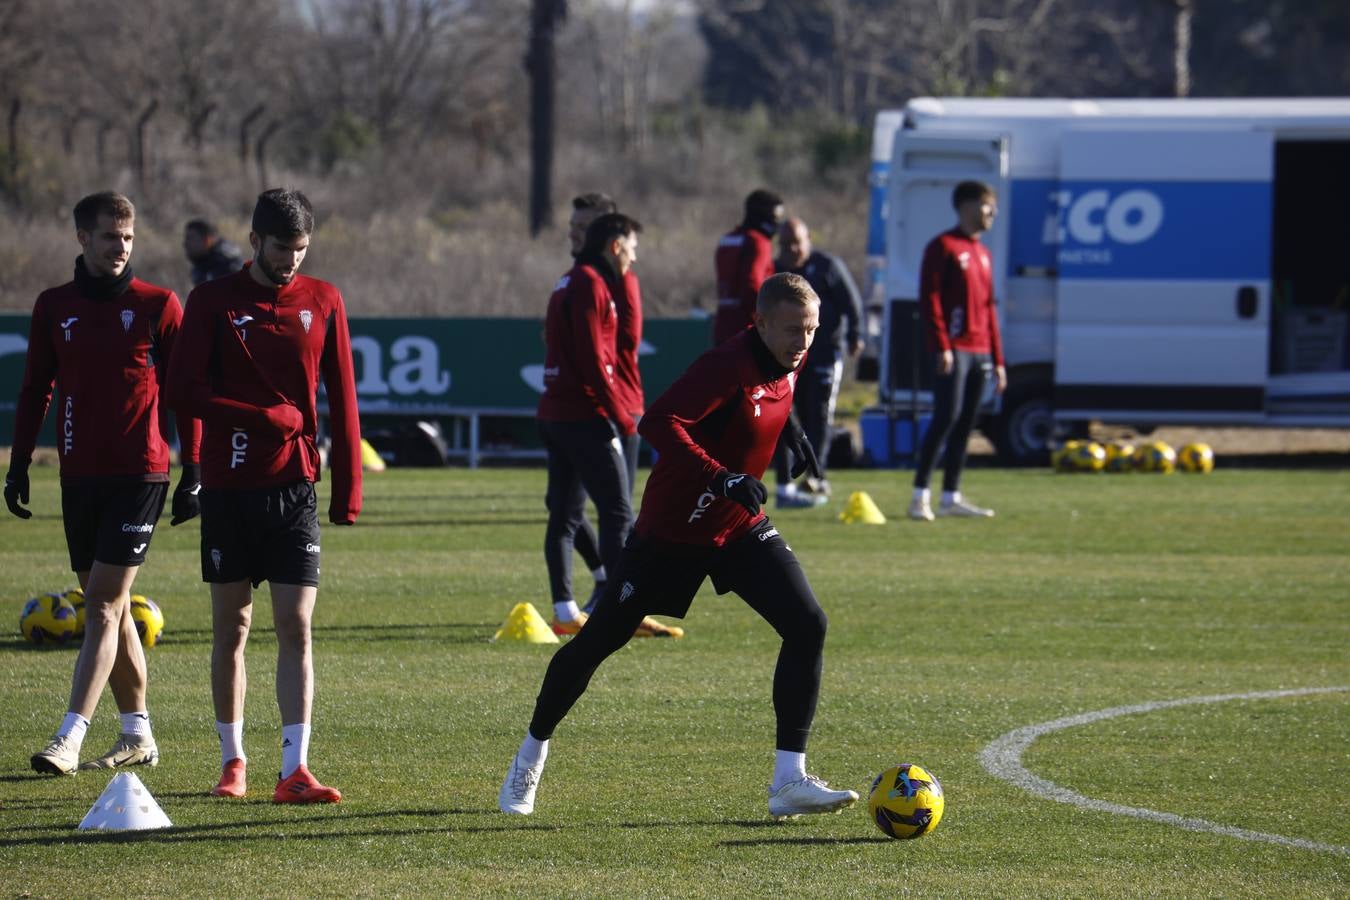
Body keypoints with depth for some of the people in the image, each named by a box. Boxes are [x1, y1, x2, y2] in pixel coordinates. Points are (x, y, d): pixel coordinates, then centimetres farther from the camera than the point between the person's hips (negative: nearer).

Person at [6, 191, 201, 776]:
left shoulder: (157, 306, -1)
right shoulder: (54, 307, 8)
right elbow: (35, 391, 14)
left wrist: (192, 472, -3)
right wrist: (19, 465, 8)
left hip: (139, 475, -5)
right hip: (79, 476, 5)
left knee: (102, 607, -10)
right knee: (110, 610, 10)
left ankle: (69, 739, -16)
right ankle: (137, 737, 19)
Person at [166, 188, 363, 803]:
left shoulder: (323, 302, 5)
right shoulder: (214, 302, 0)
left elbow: (342, 400, 6)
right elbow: (185, 391, -6)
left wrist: (347, 491, 2)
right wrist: (270, 417, -12)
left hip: (294, 486, 1)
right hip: (228, 486, 0)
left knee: (296, 627, -6)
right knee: (231, 625, 6)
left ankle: (294, 770, -10)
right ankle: (232, 759, 18)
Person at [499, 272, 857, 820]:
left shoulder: (788, 362, -2)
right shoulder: (729, 365, -26)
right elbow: (658, 423, -37)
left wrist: (791, 433, 13)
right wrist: (721, 478, -43)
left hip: (740, 528, 6)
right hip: (672, 527, -6)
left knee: (807, 625, -13)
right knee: (599, 640, 7)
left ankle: (789, 781, -11)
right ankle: (531, 754, 30)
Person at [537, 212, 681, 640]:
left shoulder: (568, 283, 19)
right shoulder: (591, 284, -11)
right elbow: (592, 359, -18)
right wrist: (621, 415, -15)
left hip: (555, 413, 10)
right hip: (586, 416, -10)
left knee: (565, 514, 9)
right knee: (618, 514, -9)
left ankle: (565, 612, 10)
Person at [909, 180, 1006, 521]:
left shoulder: (983, 254, 20)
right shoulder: (943, 247, -3)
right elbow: (930, 299, -10)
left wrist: (997, 359, 19)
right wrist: (941, 346, -19)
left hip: (980, 352, 8)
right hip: (955, 349, -8)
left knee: (965, 423, 7)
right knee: (947, 416, -14)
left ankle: (951, 497, 10)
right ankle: (920, 496, -13)